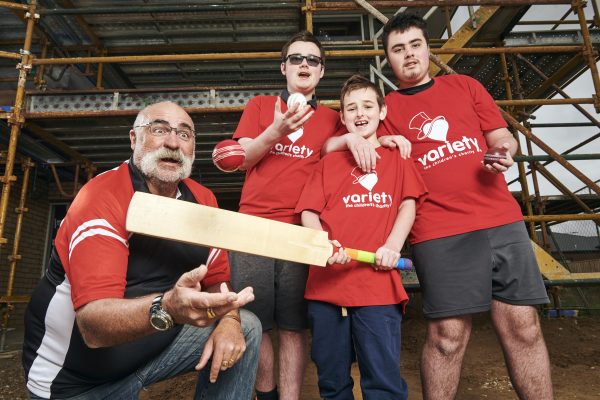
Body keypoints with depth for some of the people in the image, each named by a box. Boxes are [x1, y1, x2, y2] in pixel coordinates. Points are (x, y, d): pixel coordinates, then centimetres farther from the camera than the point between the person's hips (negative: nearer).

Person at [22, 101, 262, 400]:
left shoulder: (203, 200, -5)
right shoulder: (101, 199, -23)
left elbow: (217, 277, 1)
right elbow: (94, 325, -31)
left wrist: (229, 319, -19)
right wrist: (167, 309, -50)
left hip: (152, 345, 5)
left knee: (246, 327, -4)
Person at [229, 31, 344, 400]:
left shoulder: (333, 119, 15)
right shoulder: (259, 106, 15)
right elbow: (241, 160, 5)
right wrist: (276, 131, -12)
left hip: (303, 231, 0)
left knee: (293, 326, 0)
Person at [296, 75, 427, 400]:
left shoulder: (396, 157, 15)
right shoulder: (329, 162, 15)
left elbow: (408, 205, 8)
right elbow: (308, 212, 6)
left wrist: (393, 245, -10)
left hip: (378, 282, -1)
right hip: (327, 282, 2)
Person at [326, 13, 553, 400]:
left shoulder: (466, 85, 17)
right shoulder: (385, 108, 9)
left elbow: (503, 138, 16)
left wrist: (503, 152, -6)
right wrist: (356, 137, -12)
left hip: (503, 221, 4)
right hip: (440, 233, -3)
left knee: (523, 328, 7)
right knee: (448, 336, -1)